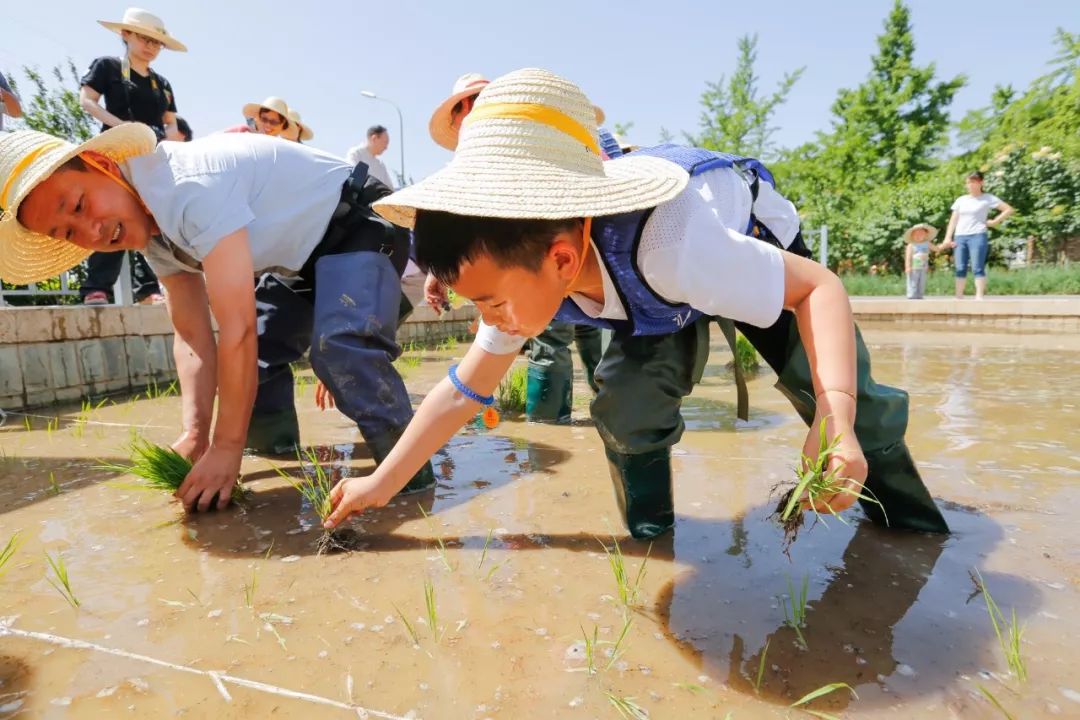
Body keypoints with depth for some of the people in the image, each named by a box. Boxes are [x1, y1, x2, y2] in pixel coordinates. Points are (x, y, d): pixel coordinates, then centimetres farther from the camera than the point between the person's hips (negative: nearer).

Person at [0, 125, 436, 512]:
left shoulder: (191, 187, -31)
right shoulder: (150, 229, 0)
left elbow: (238, 327, -33)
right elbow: (192, 335, 0)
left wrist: (227, 447, -26)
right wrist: (195, 434, -13)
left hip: (359, 228, -9)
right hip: (305, 254, 10)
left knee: (340, 346, -34)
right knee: (257, 355, 6)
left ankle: (410, 476, -20)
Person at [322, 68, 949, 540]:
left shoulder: (670, 246, -49)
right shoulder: (524, 270, -28)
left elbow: (821, 286, -36)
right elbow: (465, 390, -18)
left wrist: (836, 416, -52)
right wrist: (382, 484, -15)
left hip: (754, 247, -3)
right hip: (662, 297, 3)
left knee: (839, 390, -14)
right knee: (624, 404, -20)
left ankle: (911, 525, 18)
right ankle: (650, 535, 7)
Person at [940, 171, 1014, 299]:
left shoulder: (987, 199, 3)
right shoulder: (961, 200, 15)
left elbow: (1009, 209, 4)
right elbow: (953, 220, 12)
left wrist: (995, 222, -2)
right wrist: (948, 237, 3)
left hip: (978, 236, -4)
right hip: (960, 237, 4)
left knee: (977, 268, -9)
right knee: (960, 269, 1)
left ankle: (979, 296, -8)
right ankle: (959, 297, 3)